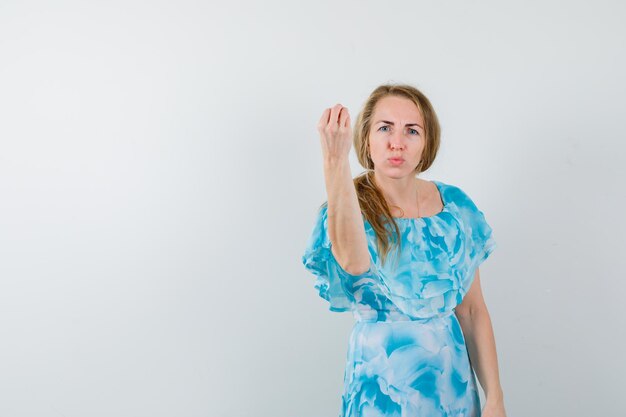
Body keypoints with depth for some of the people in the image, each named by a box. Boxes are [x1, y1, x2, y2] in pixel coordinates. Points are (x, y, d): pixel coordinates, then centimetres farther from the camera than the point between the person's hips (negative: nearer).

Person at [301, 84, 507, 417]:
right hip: (382, 382, -3)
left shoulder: (455, 205, -3)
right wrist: (335, 160, -46)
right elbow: (353, 261, -38)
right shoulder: (347, 208, -13)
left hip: (452, 375, 4)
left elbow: (472, 309, 2)